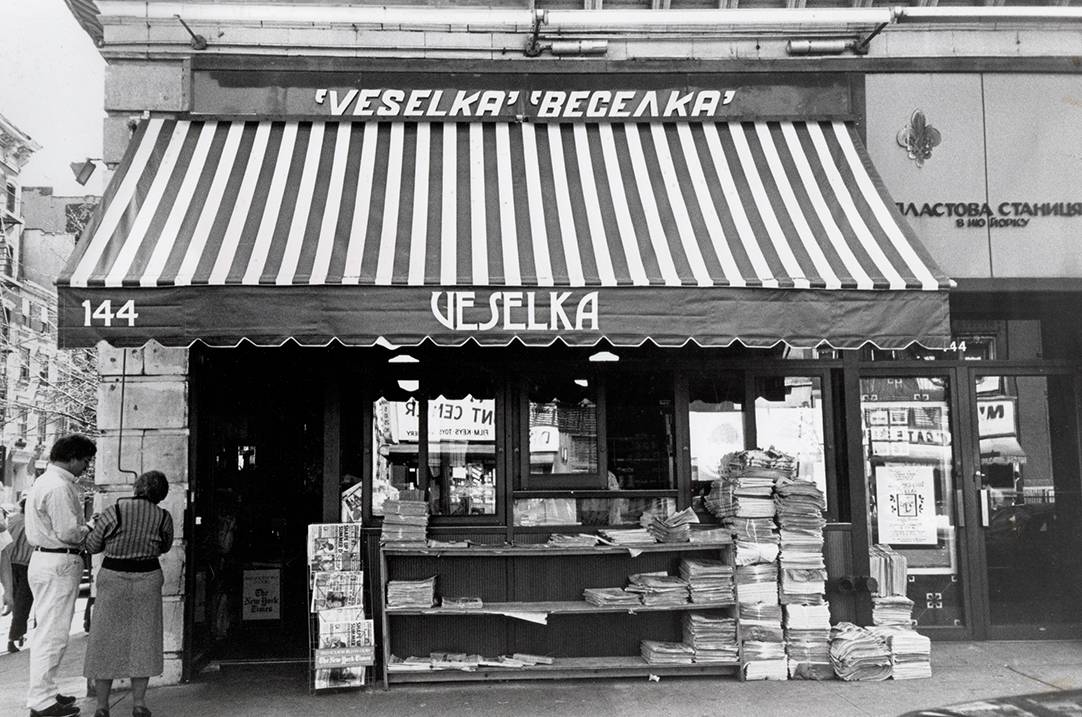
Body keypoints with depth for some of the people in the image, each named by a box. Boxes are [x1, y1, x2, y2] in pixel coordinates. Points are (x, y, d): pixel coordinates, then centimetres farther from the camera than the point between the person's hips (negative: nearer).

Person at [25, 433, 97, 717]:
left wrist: (82, 527, 10)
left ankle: (42, 693, 28)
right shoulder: (59, 487, -19)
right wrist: (90, 529, -4)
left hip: (44, 558, 11)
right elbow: (68, 532, -22)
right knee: (52, 634, -4)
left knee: (46, 631, 18)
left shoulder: (45, 481, 15)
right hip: (59, 565, -11)